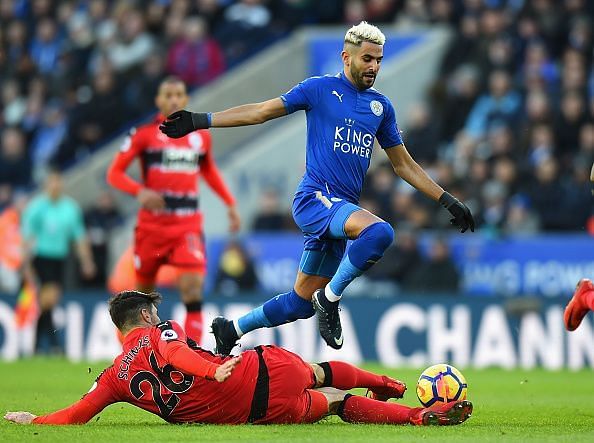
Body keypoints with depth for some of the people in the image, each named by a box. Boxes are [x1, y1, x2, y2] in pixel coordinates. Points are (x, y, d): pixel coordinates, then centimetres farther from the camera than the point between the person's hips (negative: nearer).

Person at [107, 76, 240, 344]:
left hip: (188, 225, 1)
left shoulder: (200, 136, 9)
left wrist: (230, 203, 18)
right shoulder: (144, 134, -2)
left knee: (193, 286, -17)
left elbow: (209, 170, 27)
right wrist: (140, 191, -21)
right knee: (144, 289, 9)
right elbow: (114, 173, -2)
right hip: (152, 224, -1)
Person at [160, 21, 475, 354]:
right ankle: (330, 299, -16)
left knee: (301, 303, 7)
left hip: (341, 208, 6)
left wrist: (447, 200, 20)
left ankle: (231, 330, 26)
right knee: (379, 232, -33)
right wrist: (200, 121, -3)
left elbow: (404, 164, 24)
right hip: (315, 198, -6)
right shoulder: (321, 89, 1)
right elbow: (261, 112, 3)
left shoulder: (381, 106, 16)